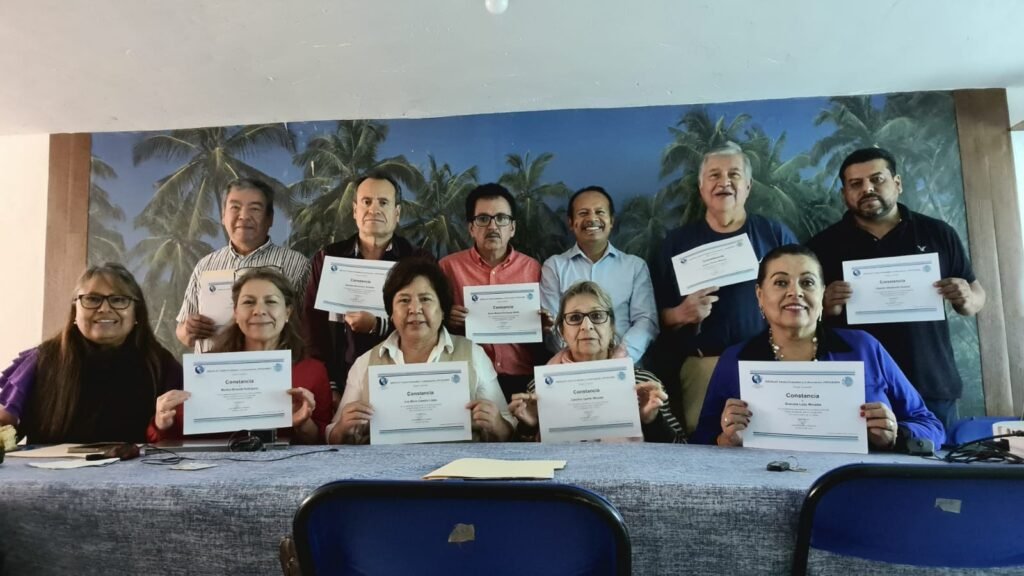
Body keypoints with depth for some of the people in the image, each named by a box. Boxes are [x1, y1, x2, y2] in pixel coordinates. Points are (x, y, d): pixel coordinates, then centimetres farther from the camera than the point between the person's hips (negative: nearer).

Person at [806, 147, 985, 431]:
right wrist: (825, 307, -18)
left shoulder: (938, 233, 6)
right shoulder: (824, 244, 2)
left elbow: (976, 296, 14)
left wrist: (966, 300, -8)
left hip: (934, 388, 2)